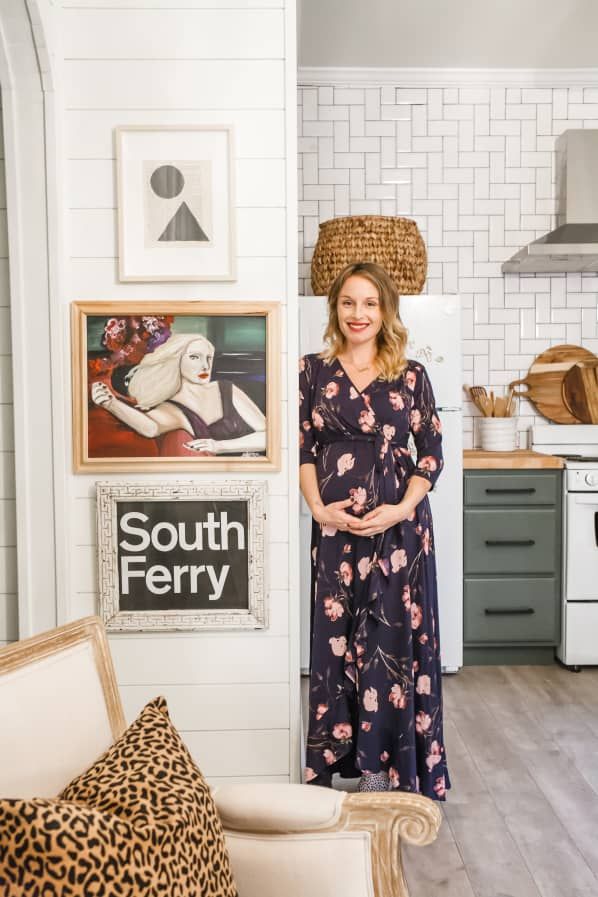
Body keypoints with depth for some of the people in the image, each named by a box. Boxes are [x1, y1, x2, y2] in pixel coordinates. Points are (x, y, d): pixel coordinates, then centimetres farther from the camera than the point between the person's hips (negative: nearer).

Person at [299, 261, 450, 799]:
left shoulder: (412, 376, 3)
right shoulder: (313, 371, 5)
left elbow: (432, 453, 2)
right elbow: (302, 448, 3)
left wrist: (402, 509, -11)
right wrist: (319, 509, -10)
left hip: (399, 528, 0)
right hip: (335, 527, 1)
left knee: (391, 640, 5)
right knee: (335, 638, 8)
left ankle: (383, 765, 21)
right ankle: (334, 755, 26)